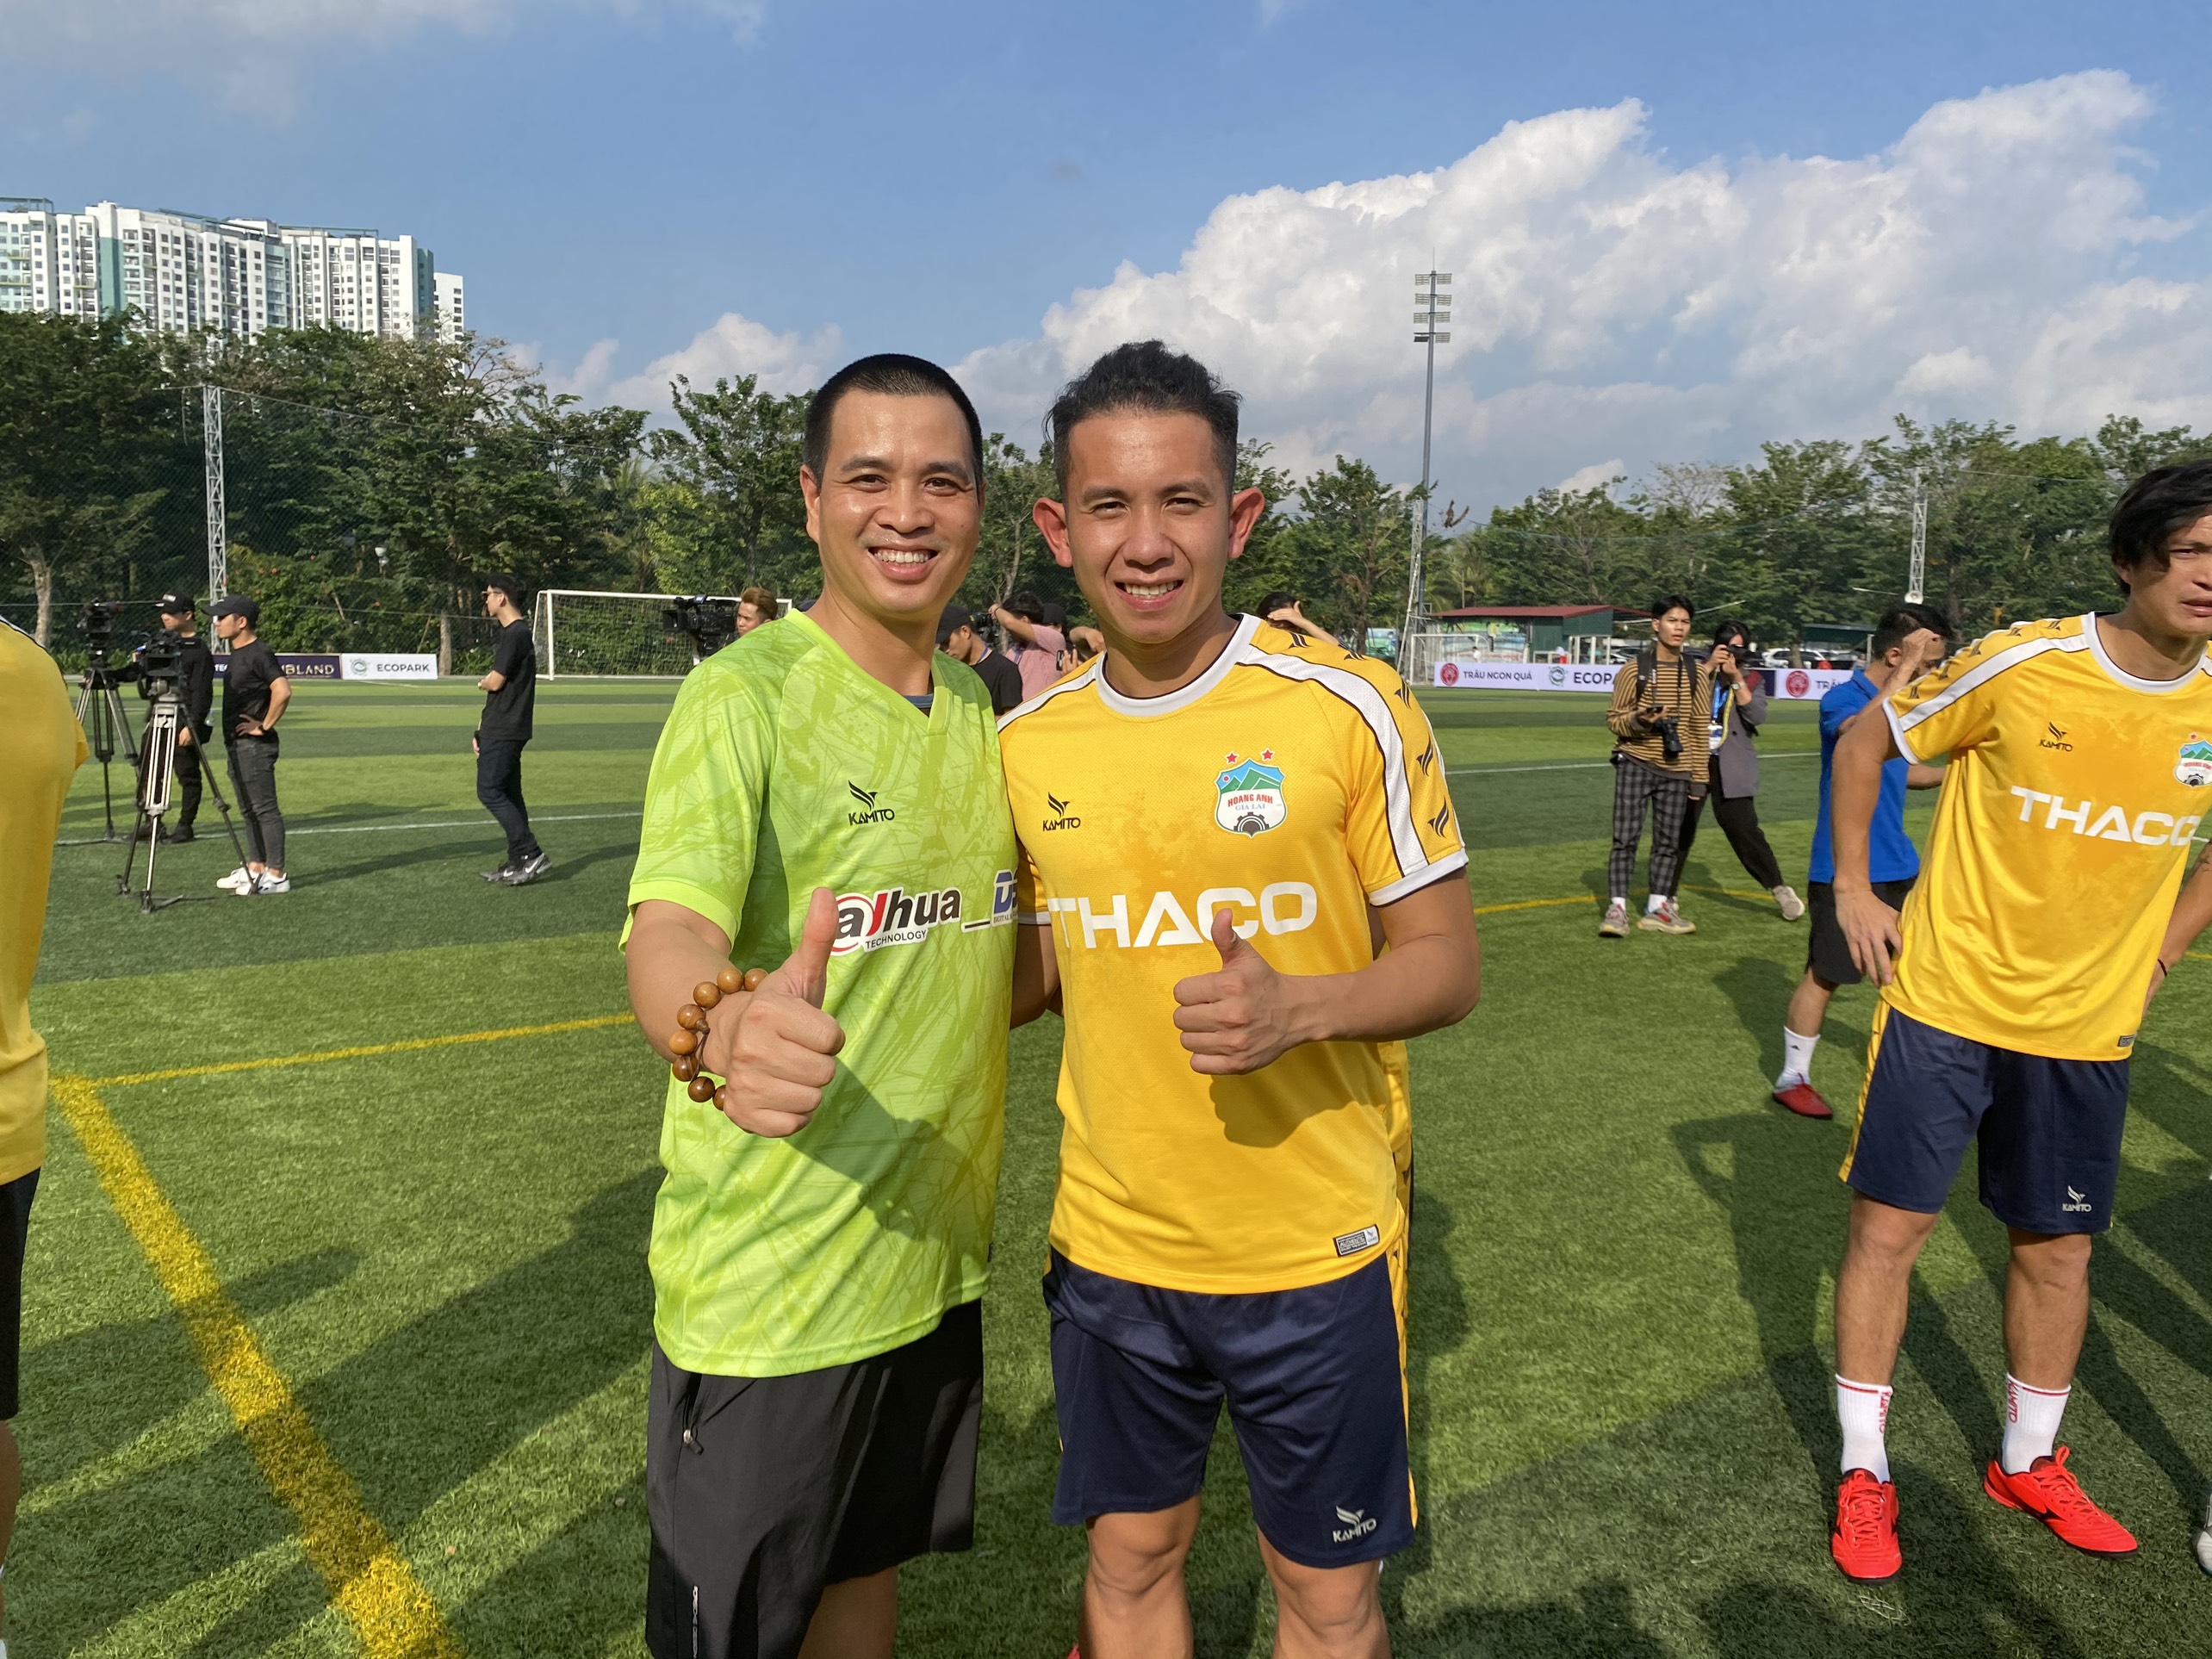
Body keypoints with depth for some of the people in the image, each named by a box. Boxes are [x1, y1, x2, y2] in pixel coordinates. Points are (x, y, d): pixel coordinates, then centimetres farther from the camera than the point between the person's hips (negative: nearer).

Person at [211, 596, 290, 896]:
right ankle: (255, 868, 22)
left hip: (254, 746, -10)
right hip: (237, 745, 10)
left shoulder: (259, 655, -16)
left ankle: (276, 875, -6)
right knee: (248, 810, 15)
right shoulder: (237, 654, 15)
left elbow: (283, 692, -28)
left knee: (264, 809, -8)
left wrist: (265, 725, -19)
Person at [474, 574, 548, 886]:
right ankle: (519, 862, 14)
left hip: (504, 732, -10)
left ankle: (531, 853, -10)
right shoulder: (513, 633, 18)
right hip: (500, 730, 10)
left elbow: (495, 682, -18)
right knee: (508, 794, 11)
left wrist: (482, 682, 6)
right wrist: (482, 729, 18)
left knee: (490, 792, -10)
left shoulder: (515, 634, -15)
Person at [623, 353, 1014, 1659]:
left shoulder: (981, 704, 5)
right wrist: (725, 1026, -54)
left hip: (935, 1257, 6)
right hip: (768, 1289, -6)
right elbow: (670, 928, -32)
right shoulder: (746, 693, -16)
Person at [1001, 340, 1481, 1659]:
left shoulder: (1348, 708, -13)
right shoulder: (1026, 744, -2)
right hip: (1111, 1249, 3)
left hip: (1318, 1250, -2)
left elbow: (1447, 965, -8)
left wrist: (1300, 1008, -27)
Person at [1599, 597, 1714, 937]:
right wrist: (1638, 721, -22)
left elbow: (1700, 728, 8)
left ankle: (1658, 908, 17)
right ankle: (1617, 908, -1)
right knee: (1625, 837, -6)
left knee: (1668, 841, 8)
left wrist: (1698, 775, 5)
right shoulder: (1633, 669, -4)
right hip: (1635, 764, -3)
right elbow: (1614, 718, 0)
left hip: (1676, 770, 3)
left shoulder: (1697, 674, 4)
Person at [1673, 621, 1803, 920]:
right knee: (1680, 828, 3)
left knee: (1744, 830, -6)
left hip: (1732, 769, -1)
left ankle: (1780, 889, 7)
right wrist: (1709, 667, -16)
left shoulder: (1751, 681, 8)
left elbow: (1757, 717, -9)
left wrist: (1736, 678, -12)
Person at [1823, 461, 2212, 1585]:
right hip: (1944, 999, -3)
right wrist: (1853, 892, -5)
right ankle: (1864, 1473, 18)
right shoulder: (2022, 665, -14)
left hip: (2086, 1029, 4)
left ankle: (2028, 1464, 36)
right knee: (1888, 1225, 0)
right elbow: (1866, 742, -2)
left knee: (2057, 1249, 13)